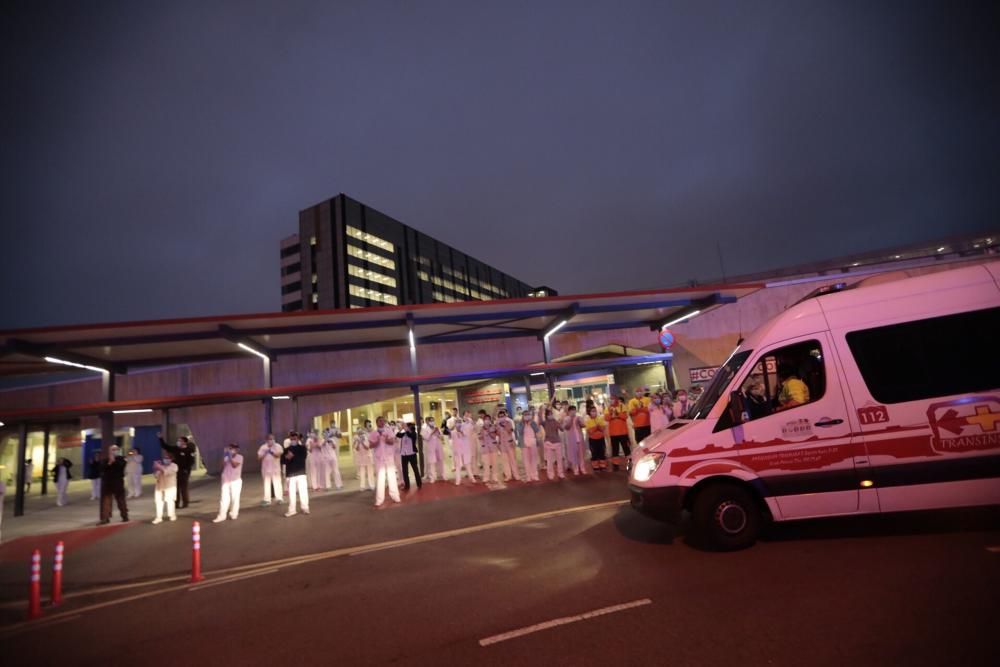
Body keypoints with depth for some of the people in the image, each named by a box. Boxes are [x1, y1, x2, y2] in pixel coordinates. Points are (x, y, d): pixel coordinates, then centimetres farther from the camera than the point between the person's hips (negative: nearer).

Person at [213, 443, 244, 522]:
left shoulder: (239, 457, -4)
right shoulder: (227, 457, 10)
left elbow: (234, 465, -18)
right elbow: (222, 466, 0)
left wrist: (230, 457, -14)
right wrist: (225, 456, -4)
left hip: (235, 481, -4)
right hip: (226, 481, 4)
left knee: (235, 498, 3)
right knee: (224, 498, 0)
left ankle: (234, 514, 15)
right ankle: (221, 516, 2)